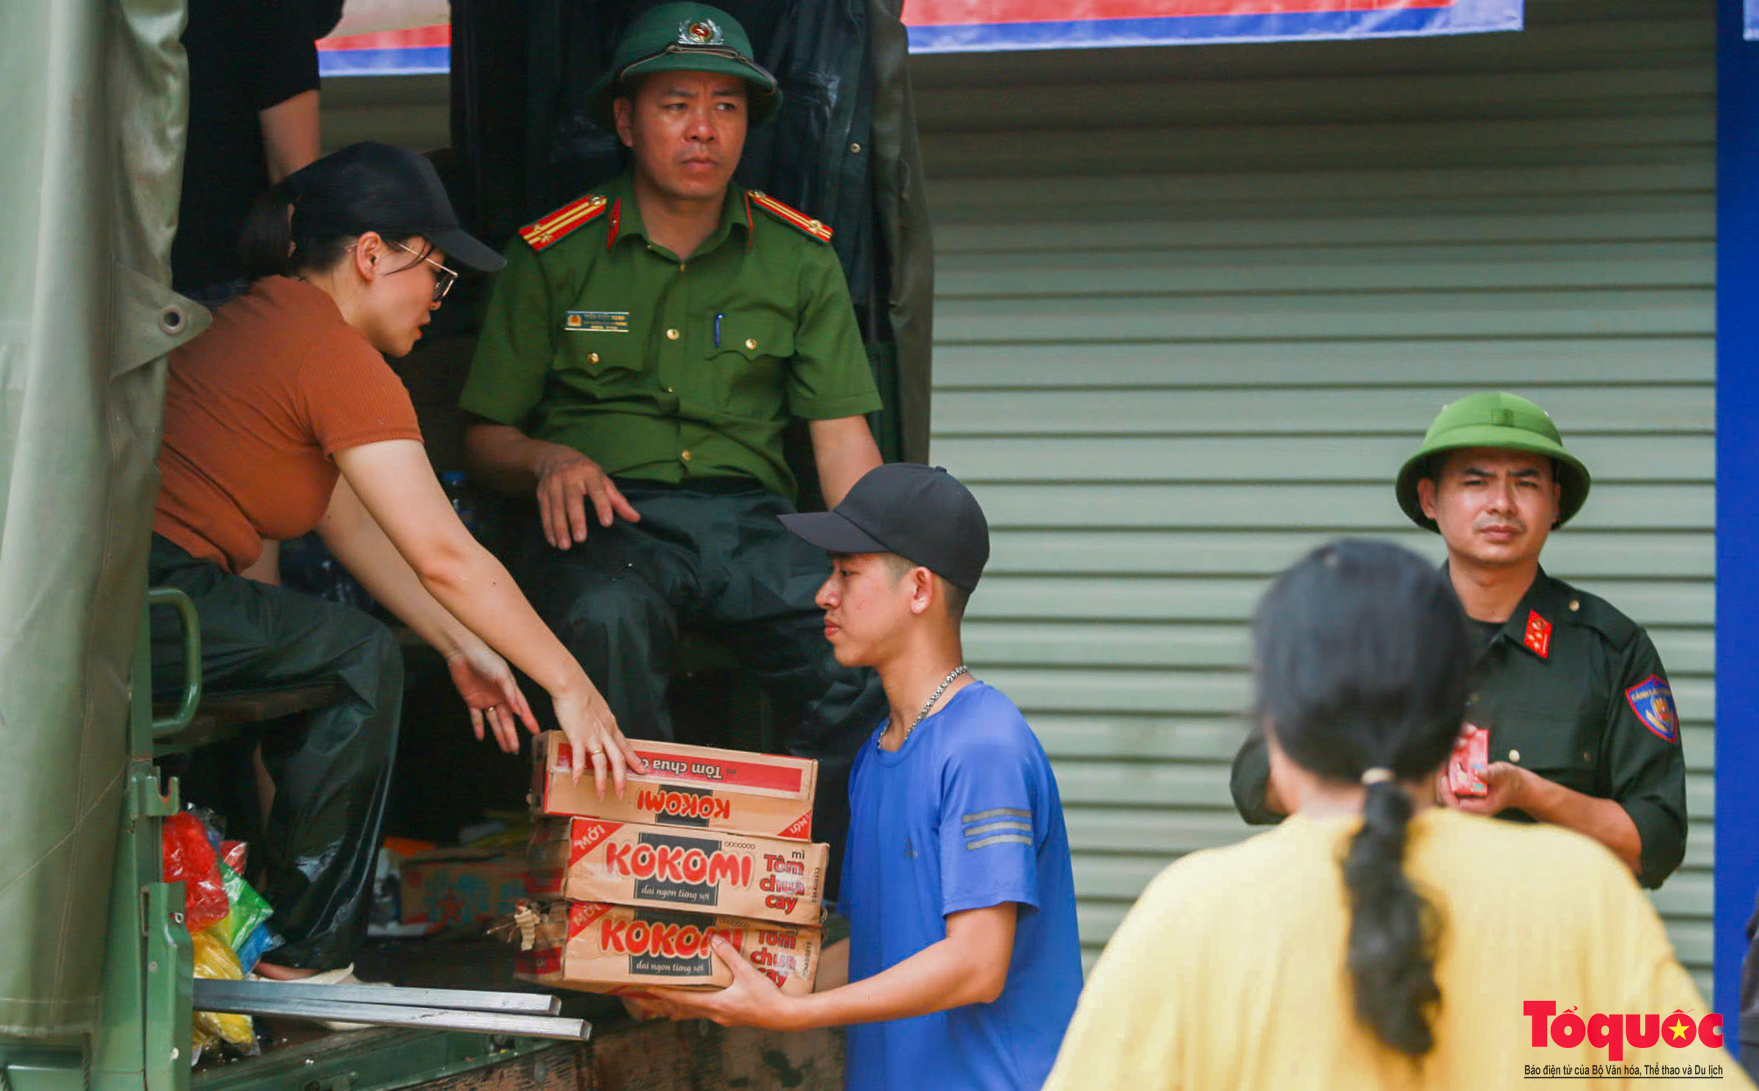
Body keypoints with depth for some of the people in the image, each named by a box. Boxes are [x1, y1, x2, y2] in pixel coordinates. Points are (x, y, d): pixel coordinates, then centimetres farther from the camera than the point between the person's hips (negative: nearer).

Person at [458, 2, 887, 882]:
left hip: (747, 512, 2)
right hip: (608, 513, -2)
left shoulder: (799, 259, 15)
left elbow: (843, 439, 11)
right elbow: (486, 437, 14)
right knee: (610, 620, -39)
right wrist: (547, 461, -10)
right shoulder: (554, 257, 10)